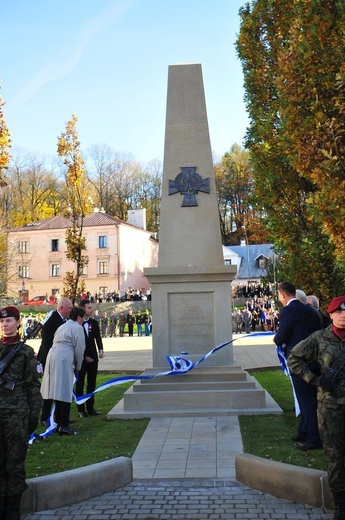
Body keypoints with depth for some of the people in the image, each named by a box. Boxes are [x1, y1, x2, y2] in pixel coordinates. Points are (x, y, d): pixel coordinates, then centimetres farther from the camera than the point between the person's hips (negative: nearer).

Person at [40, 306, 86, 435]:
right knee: (65, 392, -6)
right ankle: (63, 426, -6)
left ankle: (59, 422, 21)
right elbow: (79, 349, -2)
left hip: (52, 356, 9)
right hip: (64, 359, -9)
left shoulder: (62, 327, 27)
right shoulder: (77, 328, 1)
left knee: (59, 390, 15)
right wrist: (78, 367, 11)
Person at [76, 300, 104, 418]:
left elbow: (98, 338, 1)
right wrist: (84, 357, -12)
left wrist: (101, 349, -18)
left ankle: (90, 408, 19)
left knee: (92, 383, 10)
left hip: (92, 357, 5)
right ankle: (81, 409, 11)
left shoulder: (94, 323, 7)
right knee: (80, 383, 3)